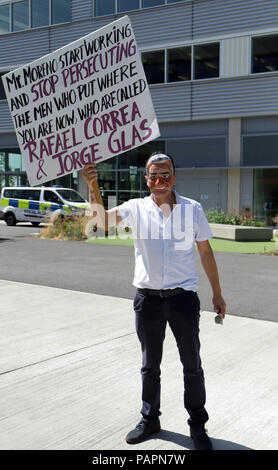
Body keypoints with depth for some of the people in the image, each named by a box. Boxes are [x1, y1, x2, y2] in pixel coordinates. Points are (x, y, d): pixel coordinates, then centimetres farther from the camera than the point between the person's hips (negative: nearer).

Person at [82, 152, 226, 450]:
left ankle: (198, 426, 26)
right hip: (147, 298, 1)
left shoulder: (192, 209, -1)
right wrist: (92, 186, -33)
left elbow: (205, 252, 5)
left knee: (192, 365, 9)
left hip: (183, 296, -1)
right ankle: (149, 420, 34)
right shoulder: (136, 209, -2)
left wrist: (217, 293, 6)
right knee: (150, 365, 16)